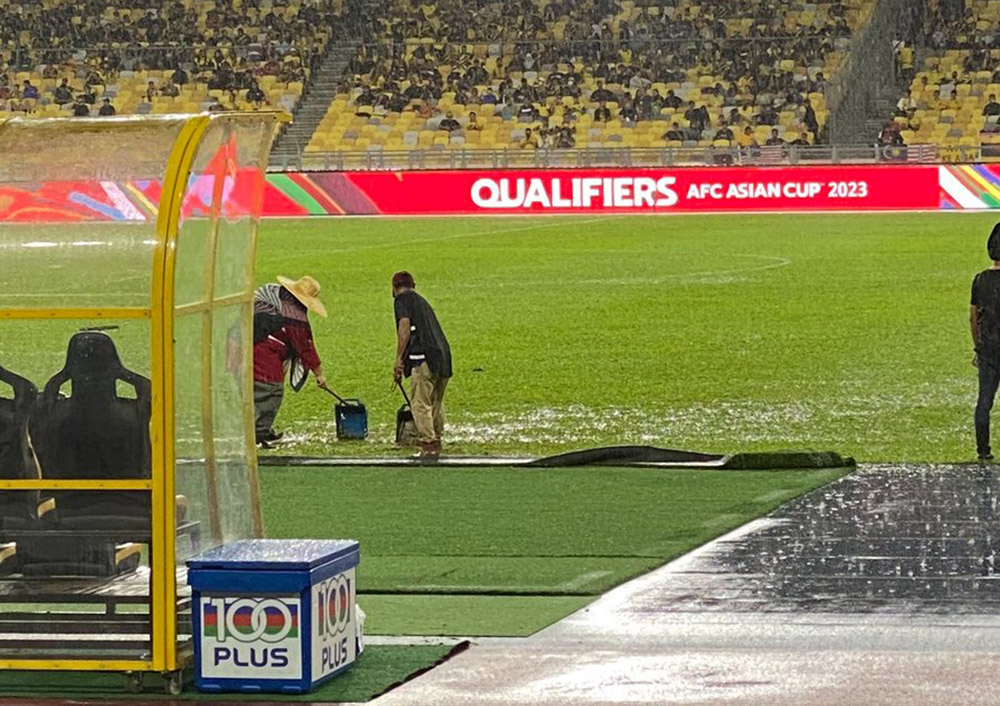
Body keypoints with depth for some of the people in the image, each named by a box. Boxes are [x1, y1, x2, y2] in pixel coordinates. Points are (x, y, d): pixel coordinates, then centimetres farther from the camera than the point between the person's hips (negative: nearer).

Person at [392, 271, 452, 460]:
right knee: (437, 403, 18)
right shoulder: (421, 301, 28)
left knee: (421, 403, -6)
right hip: (444, 355, 8)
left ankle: (428, 445, -12)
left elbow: (405, 327, -11)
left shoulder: (403, 299, 4)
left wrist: (398, 359, -12)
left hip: (424, 358, -8)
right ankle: (436, 442, 24)